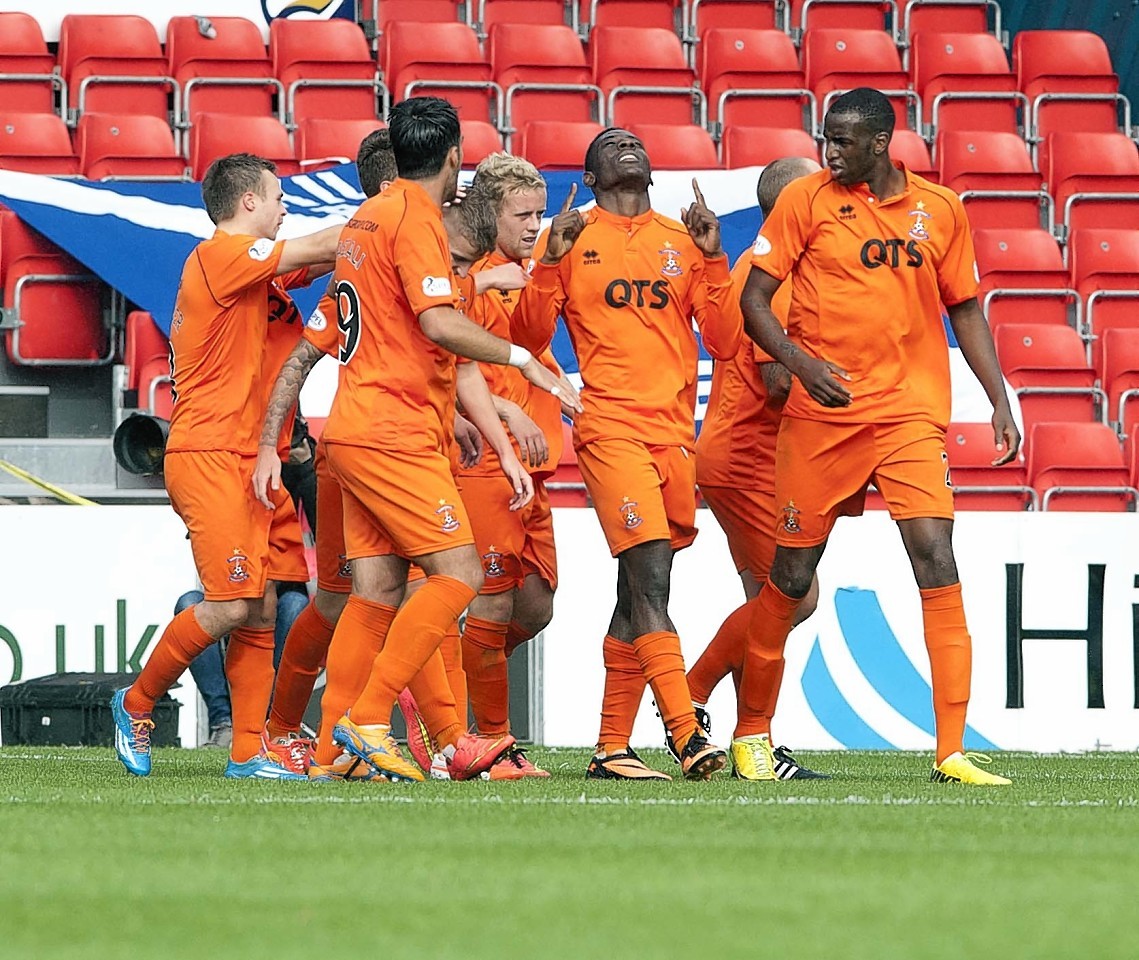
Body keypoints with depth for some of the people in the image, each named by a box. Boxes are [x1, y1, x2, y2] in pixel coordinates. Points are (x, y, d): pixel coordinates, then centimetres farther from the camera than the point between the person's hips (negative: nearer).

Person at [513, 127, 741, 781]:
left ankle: (612, 748, 11)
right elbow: (530, 340, 3)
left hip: (676, 429, 4)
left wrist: (713, 259, -1)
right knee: (651, 578, -18)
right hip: (611, 427, -4)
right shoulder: (573, 238, 7)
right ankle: (687, 734, -25)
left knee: (640, 594, 6)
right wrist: (550, 263, -9)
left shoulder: (683, 241, 15)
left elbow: (725, 343, 10)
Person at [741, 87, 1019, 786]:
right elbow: (755, 297, 0)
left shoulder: (940, 209, 7)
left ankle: (953, 751, -15)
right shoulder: (807, 200, 0)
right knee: (792, 574, 4)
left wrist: (1000, 402, 8)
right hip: (822, 411, -1)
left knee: (936, 558, -14)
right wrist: (800, 361, -17)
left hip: (911, 413, 1)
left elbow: (965, 309, 16)